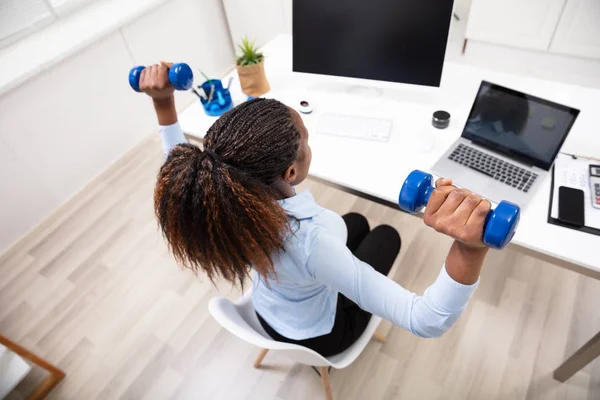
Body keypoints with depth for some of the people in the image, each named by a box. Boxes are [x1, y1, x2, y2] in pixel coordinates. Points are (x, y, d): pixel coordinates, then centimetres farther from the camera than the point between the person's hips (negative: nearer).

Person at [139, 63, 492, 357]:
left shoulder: (222, 196, -30)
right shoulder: (311, 241, -48)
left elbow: (178, 158, -5)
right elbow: (427, 322, -46)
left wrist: (164, 102, -13)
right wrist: (471, 249, -63)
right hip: (317, 335, -4)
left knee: (358, 222, 22)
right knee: (387, 235, 17)